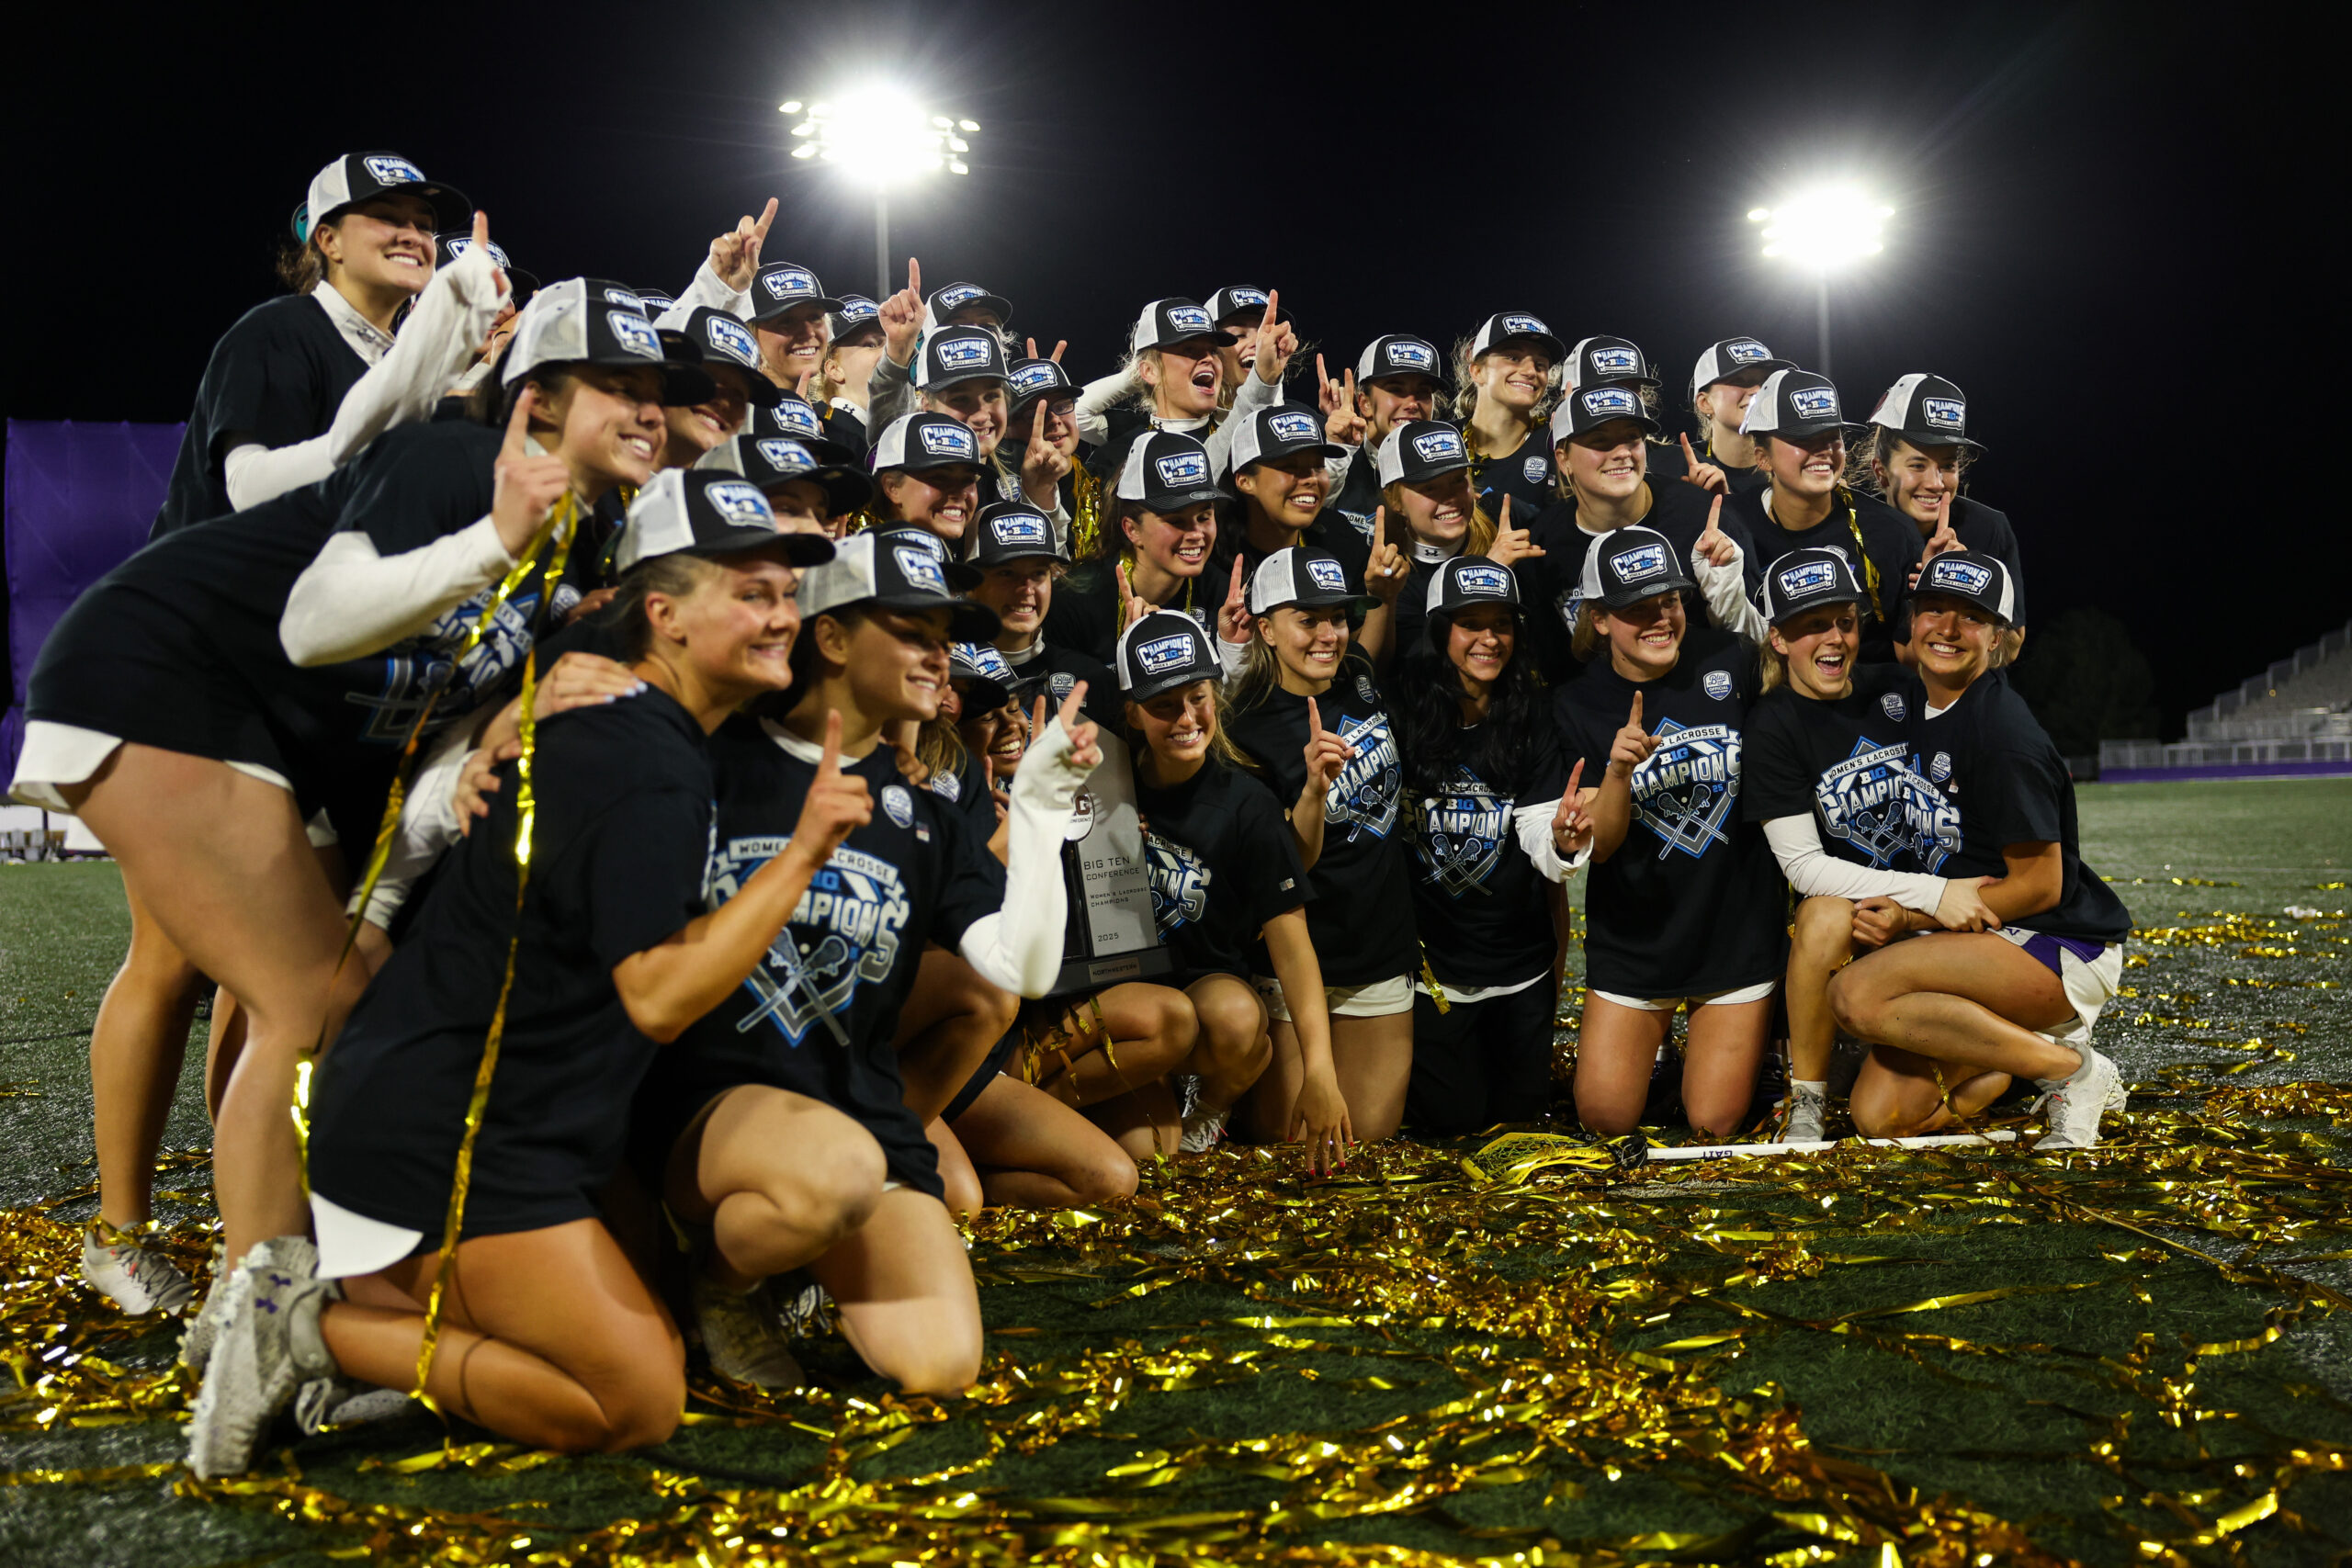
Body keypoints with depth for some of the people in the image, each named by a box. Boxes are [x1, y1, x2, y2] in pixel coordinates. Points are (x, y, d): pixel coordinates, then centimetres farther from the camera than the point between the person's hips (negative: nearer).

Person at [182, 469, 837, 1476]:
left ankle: (353, 1293, 8)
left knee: (657, 1345, 13)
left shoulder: (608, 729, 14)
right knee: (638, 1404, -10)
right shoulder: (646, 767, -17)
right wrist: (802, 855, -21)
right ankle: (326, 1332, -5)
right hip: (443, 1141, -10)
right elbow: (660, 995, -23)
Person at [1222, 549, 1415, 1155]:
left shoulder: (1360, 679, 1)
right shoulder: (1251, 731, -15)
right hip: (1301, 956, -5)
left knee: (1371, 1132, 7)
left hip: (1383, 942, 5)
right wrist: (1314, 786, -33)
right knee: (1283, 1130, -1)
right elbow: (1291, 866, -16)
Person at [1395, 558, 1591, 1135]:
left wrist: (1562, 842, -32)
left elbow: (1541, 849, -9)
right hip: (1432, 958, -2)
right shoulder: (1403, 713, -12)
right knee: (1452, 1121, 7)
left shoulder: (1533, 720, -5)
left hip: (1521, 959, 3)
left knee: (1522, 1111, 17)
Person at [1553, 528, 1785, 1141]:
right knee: (1605, 1118, 3)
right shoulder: (1577, 706, -6)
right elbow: (1596, 846, -9)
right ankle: (1651, 1035, 32)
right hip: (1634, 940, 1)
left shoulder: (1730, 660, -7)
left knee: (1714, 1124, 2)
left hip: (1739, 929, -1)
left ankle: (1749, 1042, 32)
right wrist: (1618, 772, -27)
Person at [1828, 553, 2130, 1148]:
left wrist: (1913, 920, -18)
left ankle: (2066, 1065, -13)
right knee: (1881, 1117, -5)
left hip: (2061, 948, -8)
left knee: (1857, 995, -28)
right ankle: (2029, 1039, 15)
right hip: (1979, 942, 8)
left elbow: (2040, 886, -17)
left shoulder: (2004, 734, -19)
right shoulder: (1911, 700, 7)